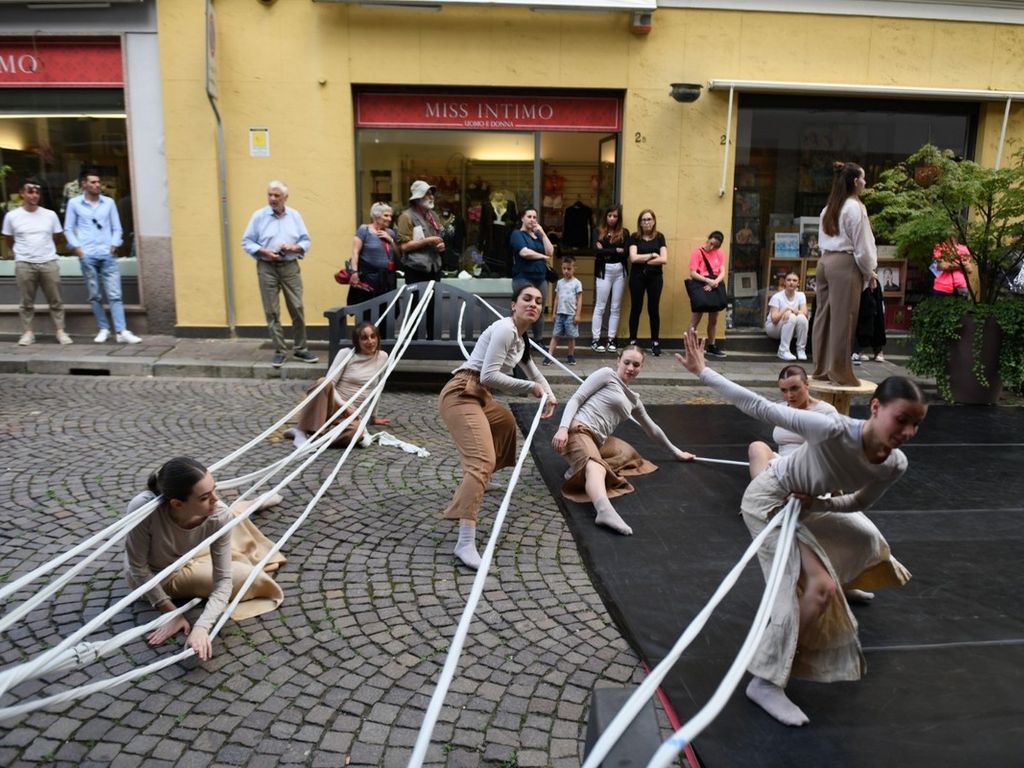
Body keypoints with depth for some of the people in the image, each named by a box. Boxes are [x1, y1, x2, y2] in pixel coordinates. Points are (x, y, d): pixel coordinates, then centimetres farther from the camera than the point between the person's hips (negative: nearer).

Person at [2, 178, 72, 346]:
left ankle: (61, 332, 7)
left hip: (49, 262, 1)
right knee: (27, 302, 5)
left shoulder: (50, 215, 4)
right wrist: (22, 252, 17)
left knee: (55, 301, 2)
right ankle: (27, 333, 10)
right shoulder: (12, 216, 2)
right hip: (24, 264, -1)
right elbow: (8, 241, 13)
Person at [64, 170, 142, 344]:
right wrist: (76, 247, -6)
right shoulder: (74, 203, 7)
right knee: (95, 296, 5)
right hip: (87, 257, 0)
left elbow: (117, 227, 12)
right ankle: (104, 329, 15)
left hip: (108, 255, 0)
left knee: (114, 294, -7)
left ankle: (121, 332, -10)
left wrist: (115, 244, -4)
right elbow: (68, 229, 8)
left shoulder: (109, 202, 10)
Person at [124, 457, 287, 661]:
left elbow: (223, 580, -31)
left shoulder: (218, 514, -36)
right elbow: (138, 567, -28)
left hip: (186, 557, 2)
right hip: (159, 578, -2)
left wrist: (202, 627, -45)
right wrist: (171, 612, -24)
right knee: (249, 577, -4)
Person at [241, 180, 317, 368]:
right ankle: (279, 351, 10)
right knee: (272, 312, 1)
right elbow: (246, 242, 1)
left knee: (297, 308, 1)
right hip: (267, 268, -1)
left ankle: (300, 349, 13)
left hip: (290, 267, 1)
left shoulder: (295, 215, 6)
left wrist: (294, 247, -13)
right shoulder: (258, 216, 0)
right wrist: (264, 251, -15)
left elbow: (306, 241, 7)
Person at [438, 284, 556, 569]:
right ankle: (466, 543, -35)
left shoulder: (520, 339, 21)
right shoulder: (505, 328, -11)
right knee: (483, 460, -24)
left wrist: (548, 394, 17)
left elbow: (533, 373, 36)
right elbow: (488, 375, -19)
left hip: (478, 397, 11)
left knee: (506, 421, 34)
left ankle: (476, 481, 48)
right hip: (461, 395, -11)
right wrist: (530, 387, -11)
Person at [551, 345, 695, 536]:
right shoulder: (607, 374, 5)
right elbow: (575, 399, -3)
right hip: (578, 430, -9)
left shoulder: (633, 399, 26)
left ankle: (581, 468, -16)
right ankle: (605, 510, -65)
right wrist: (563, 428, -18)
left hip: (597, 440, 9)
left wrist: (675, 451, 46)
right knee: (596, 468, -34)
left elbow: (651, 428, 39)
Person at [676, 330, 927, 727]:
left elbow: (858, 503, 2)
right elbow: (759, 407, -32)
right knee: (819, 587, -16)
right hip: (767, 499, -7)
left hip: (804, 503, 7)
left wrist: (818, 503, -16)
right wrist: (702, 372, -29)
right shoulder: (833, 430, -38)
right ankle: (765, 682, -6)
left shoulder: (895, 466, -17)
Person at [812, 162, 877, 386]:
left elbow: (823, 241, 13)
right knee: (842, 318, -2)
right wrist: (868, 271, 2)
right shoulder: (855, 207, -9)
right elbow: (862, 246, -9)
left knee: (824, 315, 9)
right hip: (845, 264, -8)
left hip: (825, 261, 8)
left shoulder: (828, 208, 15)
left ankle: (821, 369, 15)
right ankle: (839, 371, 3)